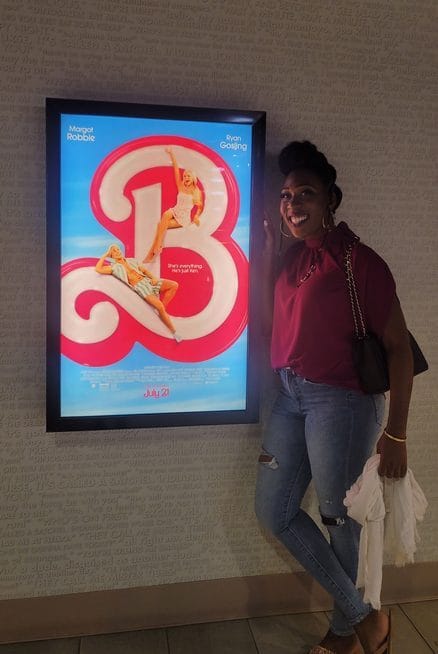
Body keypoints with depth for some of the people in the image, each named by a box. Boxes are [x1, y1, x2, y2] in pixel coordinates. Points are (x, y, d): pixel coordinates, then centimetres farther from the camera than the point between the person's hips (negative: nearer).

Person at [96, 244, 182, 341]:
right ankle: (173, 331, -15)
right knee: (159, 306, -27)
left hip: (147, 280, 6)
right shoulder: (114, 267, 6)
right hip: (139, 286, -6)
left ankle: (162, 308, -2)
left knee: (174, 285, -11)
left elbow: (144, 270, 20)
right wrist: (105, 255, 4)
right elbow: (98, 269, -7)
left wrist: (153, 278, 1)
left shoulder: (131, 260, 20)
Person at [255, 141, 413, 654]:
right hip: (291, 397, 8)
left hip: (340, 401, -8)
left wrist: (395, 434, -14)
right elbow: (271, 324, 13)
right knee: (274, 512, 14)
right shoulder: (294, 257, 9)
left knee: (341, 519, 11)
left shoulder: (358, 260, -13)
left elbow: (398, 348, -13)